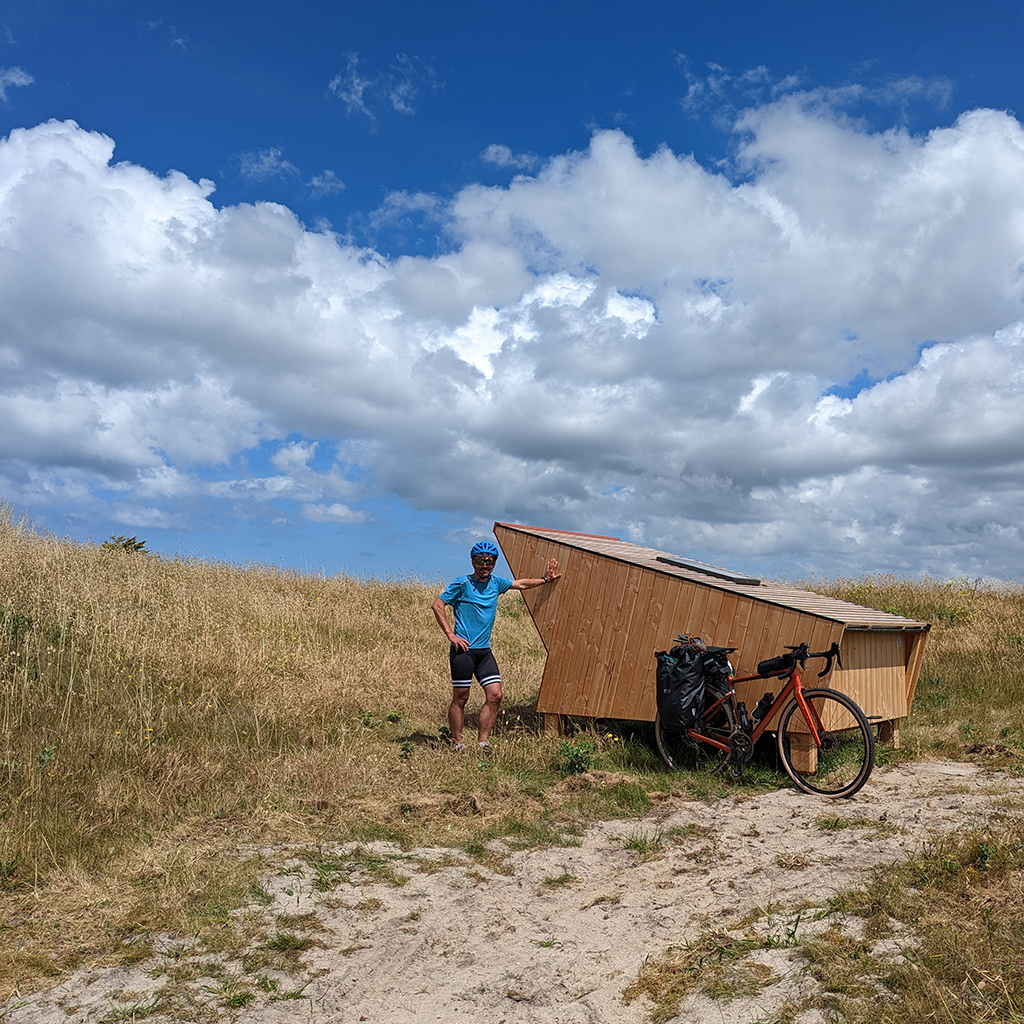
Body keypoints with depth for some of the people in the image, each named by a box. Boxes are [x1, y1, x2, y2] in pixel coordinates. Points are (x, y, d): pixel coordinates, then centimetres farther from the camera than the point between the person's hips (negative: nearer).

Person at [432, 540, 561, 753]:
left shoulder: (496, 583, 10)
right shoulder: (462, 584, -7)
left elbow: (521, 584, 26)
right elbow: (437, 605, -9)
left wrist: (545, 580, 22)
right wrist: (450, 635, -12)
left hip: (484, 650, 6)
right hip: (463, 649, -6)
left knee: (495, 695, -1)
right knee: (461, 697, 1)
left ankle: (483, 741, 8)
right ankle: (457, 744, 13)